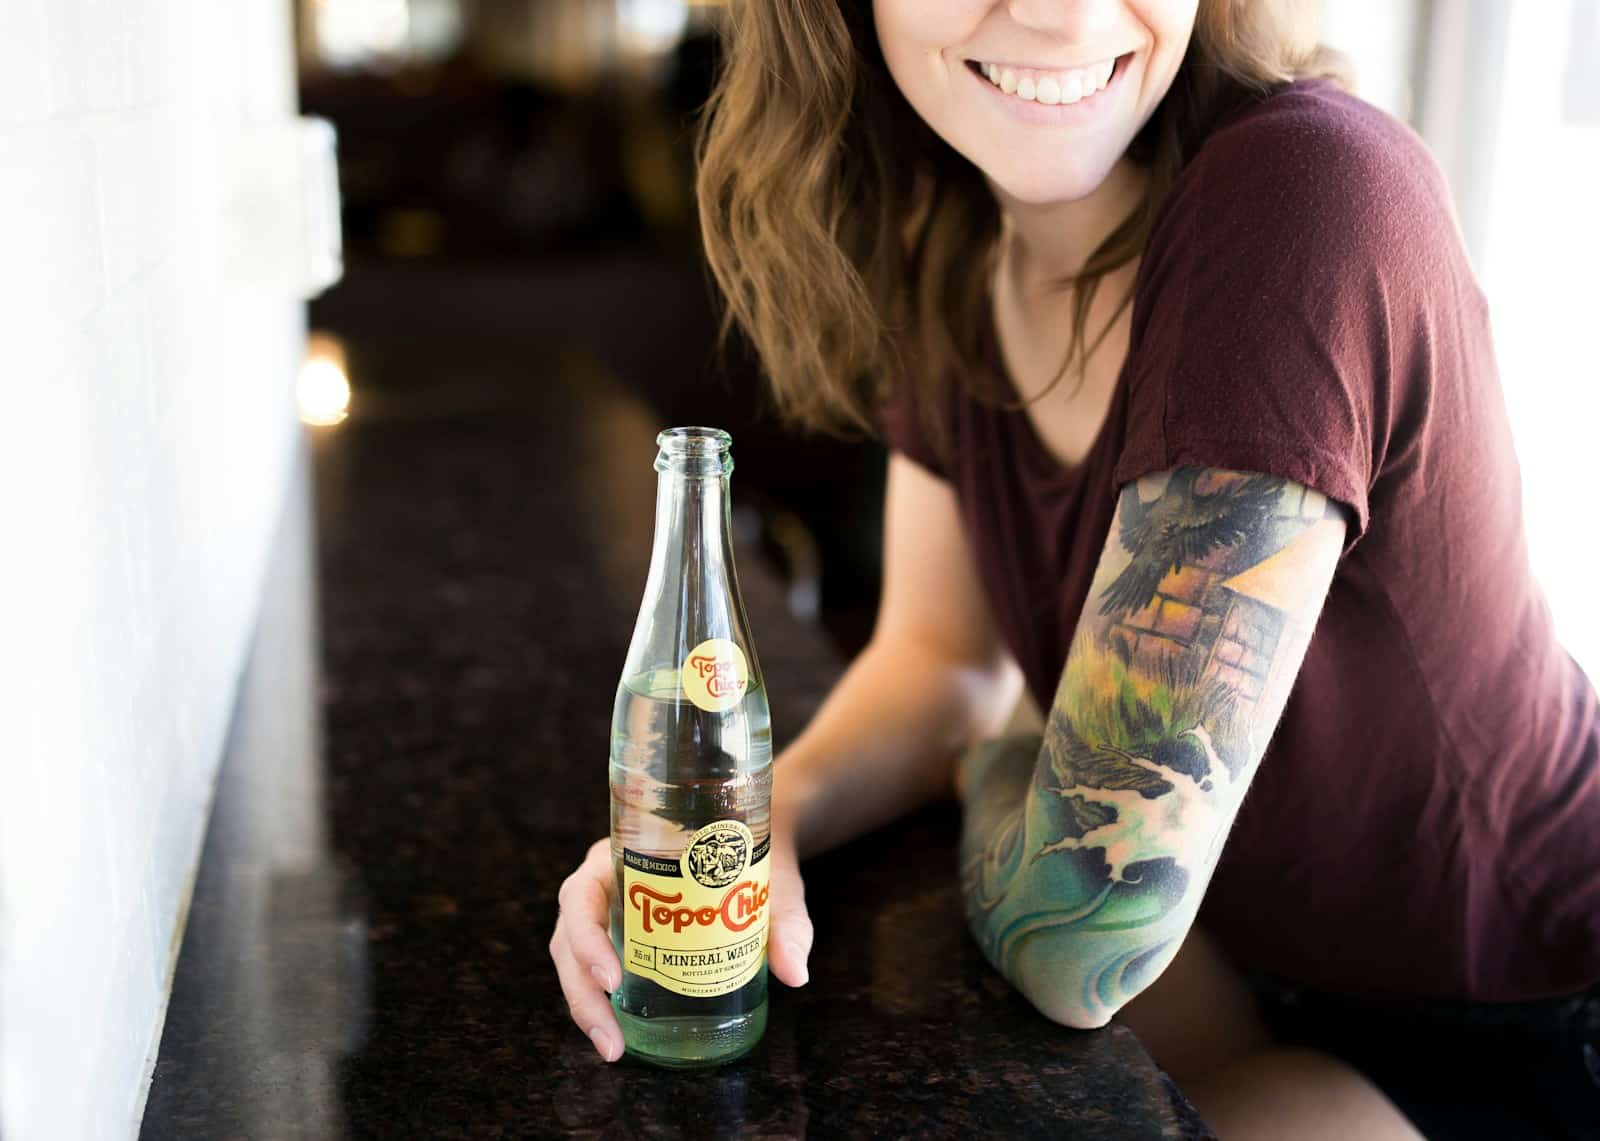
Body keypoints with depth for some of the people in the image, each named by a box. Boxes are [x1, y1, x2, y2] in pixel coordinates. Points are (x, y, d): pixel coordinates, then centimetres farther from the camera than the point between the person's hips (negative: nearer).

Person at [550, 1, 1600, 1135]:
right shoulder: (947, 242, -7)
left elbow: (1078, 936, -31)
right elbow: (943, 654, 3)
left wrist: (994, 764, -9)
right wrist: (761, 816, -16)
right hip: (1257, 972, 6)